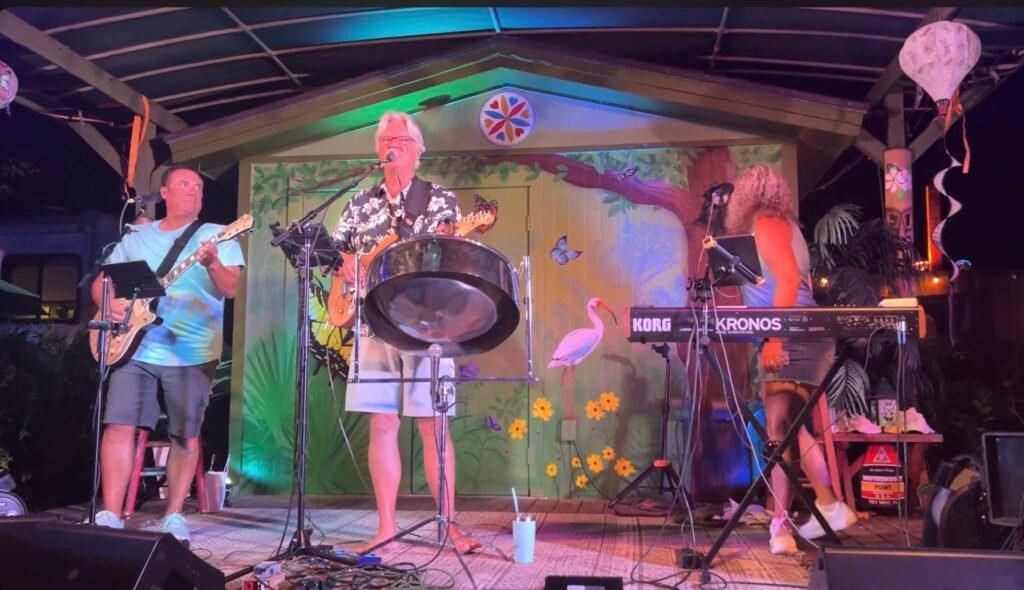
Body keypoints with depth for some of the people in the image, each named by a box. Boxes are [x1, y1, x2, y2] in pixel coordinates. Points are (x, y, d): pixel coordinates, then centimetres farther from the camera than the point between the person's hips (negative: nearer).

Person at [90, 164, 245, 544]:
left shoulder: (218, 236, 3)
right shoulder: (136, 237, 14)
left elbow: (231, 289, -9)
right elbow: (100, 282, 16)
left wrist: (212, 263, -29)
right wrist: (109, 303, -5)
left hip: (193, 352, -2)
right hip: (135, 346, 3)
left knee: (185, 435, 1)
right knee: (119, 425, -5)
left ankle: (173, 516, 13)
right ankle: (110, 515, 1)